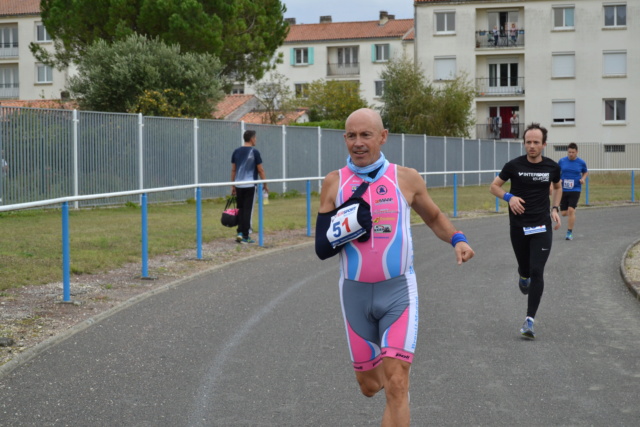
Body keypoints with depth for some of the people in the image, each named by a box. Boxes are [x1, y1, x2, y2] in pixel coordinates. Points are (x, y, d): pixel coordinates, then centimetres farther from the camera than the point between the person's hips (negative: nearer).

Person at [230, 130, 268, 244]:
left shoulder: (236, 152, 7)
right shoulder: (254, 152, -7)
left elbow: (233, 170, 11)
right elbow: (260, 170, -5)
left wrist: (232, 186, 17)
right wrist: (265, 185, 5)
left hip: (239, 185, 5)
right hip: (250, 185, -5)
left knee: (240, 209, 14)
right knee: (247, 210, -1)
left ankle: (240, 232, 6)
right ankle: (245, 236, 0)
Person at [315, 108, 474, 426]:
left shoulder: (406, 179, -1)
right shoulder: (334, 183, 0)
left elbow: (434, 217, 17)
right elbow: (322, 249, -2)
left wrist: (457, 240, -2)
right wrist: (352, 220, -18)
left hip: (398, 291, -2)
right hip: (355, 293, 2)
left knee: (396, 385, -13)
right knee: (369, 385, 14)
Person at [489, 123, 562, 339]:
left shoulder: (552, 167, -1)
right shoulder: (514, 165, -7)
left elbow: (557, 187, 21)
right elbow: (494, 186, 4)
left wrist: (555, 209, 6)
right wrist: (509, 197, -14)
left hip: (542, 226, 0)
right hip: (518, 226, 0)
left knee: (537, 272, -11)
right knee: (526, 269, 12)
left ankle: (530, 320, -7)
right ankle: (523, 275, 53)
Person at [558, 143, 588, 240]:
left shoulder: (581, 162, 0)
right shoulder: (562, 161, 1)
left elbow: (585, 172, 17)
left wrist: (583, 178, -4)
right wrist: (558, 180, -7)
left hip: (575, 190, -2)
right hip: (563, 190, 2)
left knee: (571, 210, -15)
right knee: (564, 213, 3)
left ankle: (570, 232, -5)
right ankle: (572, 218, 41)